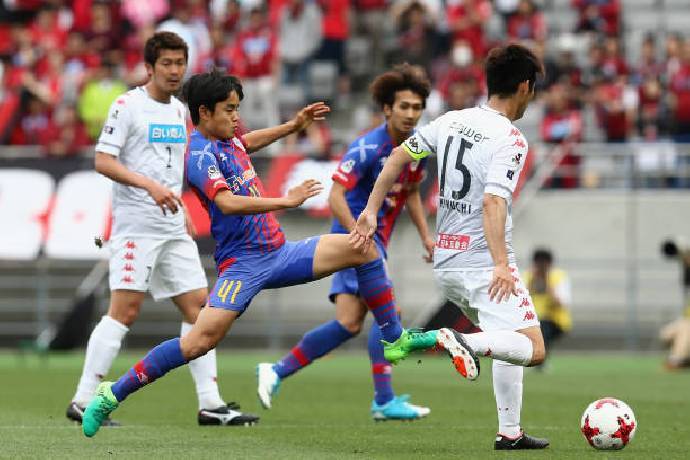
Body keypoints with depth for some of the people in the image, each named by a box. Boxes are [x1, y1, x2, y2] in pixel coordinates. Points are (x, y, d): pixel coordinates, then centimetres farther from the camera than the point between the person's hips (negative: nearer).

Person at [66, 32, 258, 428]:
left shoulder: (180, 111, 16)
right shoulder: (128, 106, -6)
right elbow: (103, 161, -13)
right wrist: (151, 186, -23)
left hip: (173, 228, 8)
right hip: (136, 227, -8)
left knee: (199, 306, 3)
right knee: (126, 310, -12)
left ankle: (210, 404, 5)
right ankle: (83, 401, -7)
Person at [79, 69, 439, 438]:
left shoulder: (227, 140, 11)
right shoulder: (201, 155, -15)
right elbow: (227, 203, -32)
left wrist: (294, 126, 33)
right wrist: (286, 201, -31)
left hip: (279, 252, 9)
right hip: (243, 262, -9)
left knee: (363, 248, 2)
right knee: (202, 339, -24)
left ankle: (395, 338, 14)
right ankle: (114, 393, -13)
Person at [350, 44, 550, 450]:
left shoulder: (452, 121, 8)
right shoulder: (510, 139, -14)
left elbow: (400, 156, 12)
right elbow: (493, 202, -25)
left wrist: (371, 212, 18)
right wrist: (502, 265, -30)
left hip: (446, 262, 8)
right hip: (484, 262, -8)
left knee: (508, 341, 23)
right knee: (532, 350, -13)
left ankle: (510, 432, 19)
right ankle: (458, 340, -33)